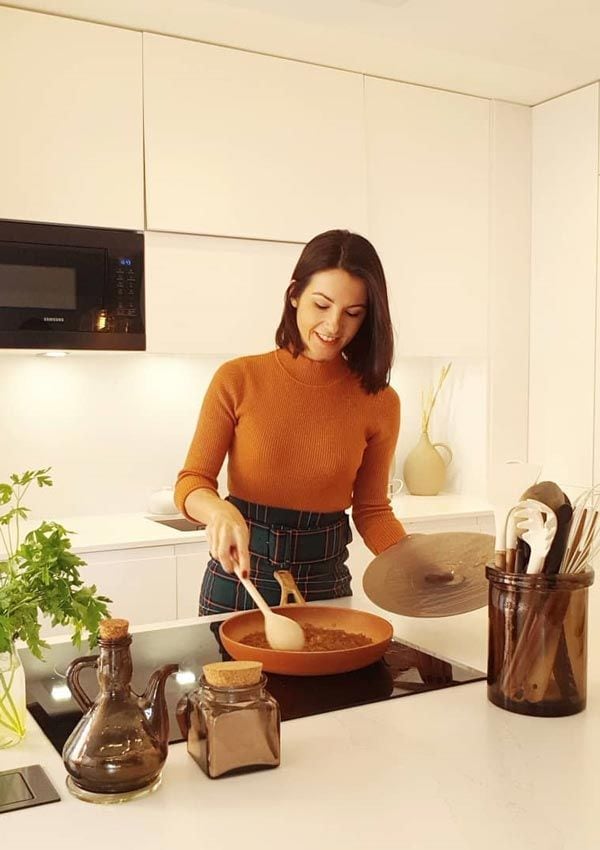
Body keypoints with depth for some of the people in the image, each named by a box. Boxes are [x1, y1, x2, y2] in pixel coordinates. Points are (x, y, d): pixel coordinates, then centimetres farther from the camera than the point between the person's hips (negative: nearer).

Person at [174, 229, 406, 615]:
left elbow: (371, 508, 2)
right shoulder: (238, 379, -11)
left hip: (326, 586, 1)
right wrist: (220, 510, -30)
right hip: (238, 580, -1)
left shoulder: (379, 402, -6)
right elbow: (191, 482, -8)